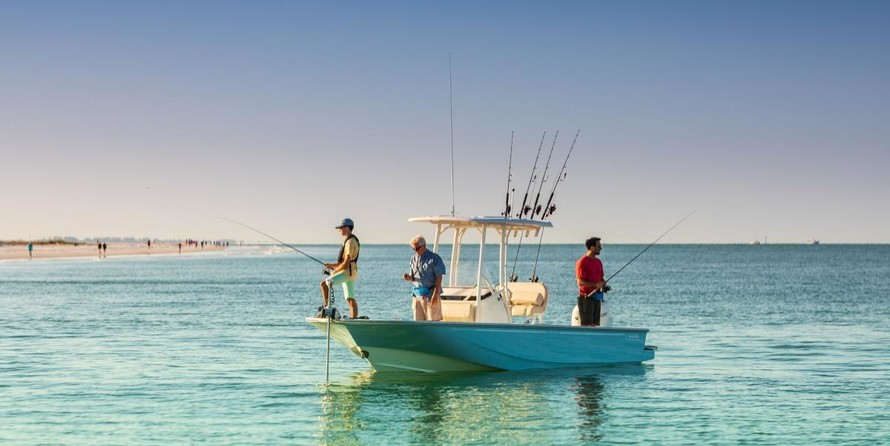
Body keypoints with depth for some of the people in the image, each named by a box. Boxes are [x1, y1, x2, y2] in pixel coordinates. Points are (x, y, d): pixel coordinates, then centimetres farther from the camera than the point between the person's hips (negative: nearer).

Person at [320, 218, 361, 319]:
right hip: (350, 274, 10)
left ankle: (327, 307, -18)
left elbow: (346, 263, -19)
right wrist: (332, 265, 15)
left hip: (347, 272, -10)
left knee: (324, 284, -15)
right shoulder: (350, 240, 19)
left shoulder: (350, 242, -14)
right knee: (351, 299, 7)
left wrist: (335, 271, -7)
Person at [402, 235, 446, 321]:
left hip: (430, 295, -6)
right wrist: (409, 278, -7)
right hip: (418, 295, 6)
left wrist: (435, 295, -16)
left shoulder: (434, 258, -7)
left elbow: (439, 278, -9)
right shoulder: (413, 259, 11)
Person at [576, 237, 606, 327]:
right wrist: (596, 285, -22)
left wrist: (603, 284, -1)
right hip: (586, 297, -8)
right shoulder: (582, 262, -11)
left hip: (596, 297, 8)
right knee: (586, 324, -8)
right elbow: (580, 282, -17)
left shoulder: (598, 262, 14)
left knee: (595, 324, 8)